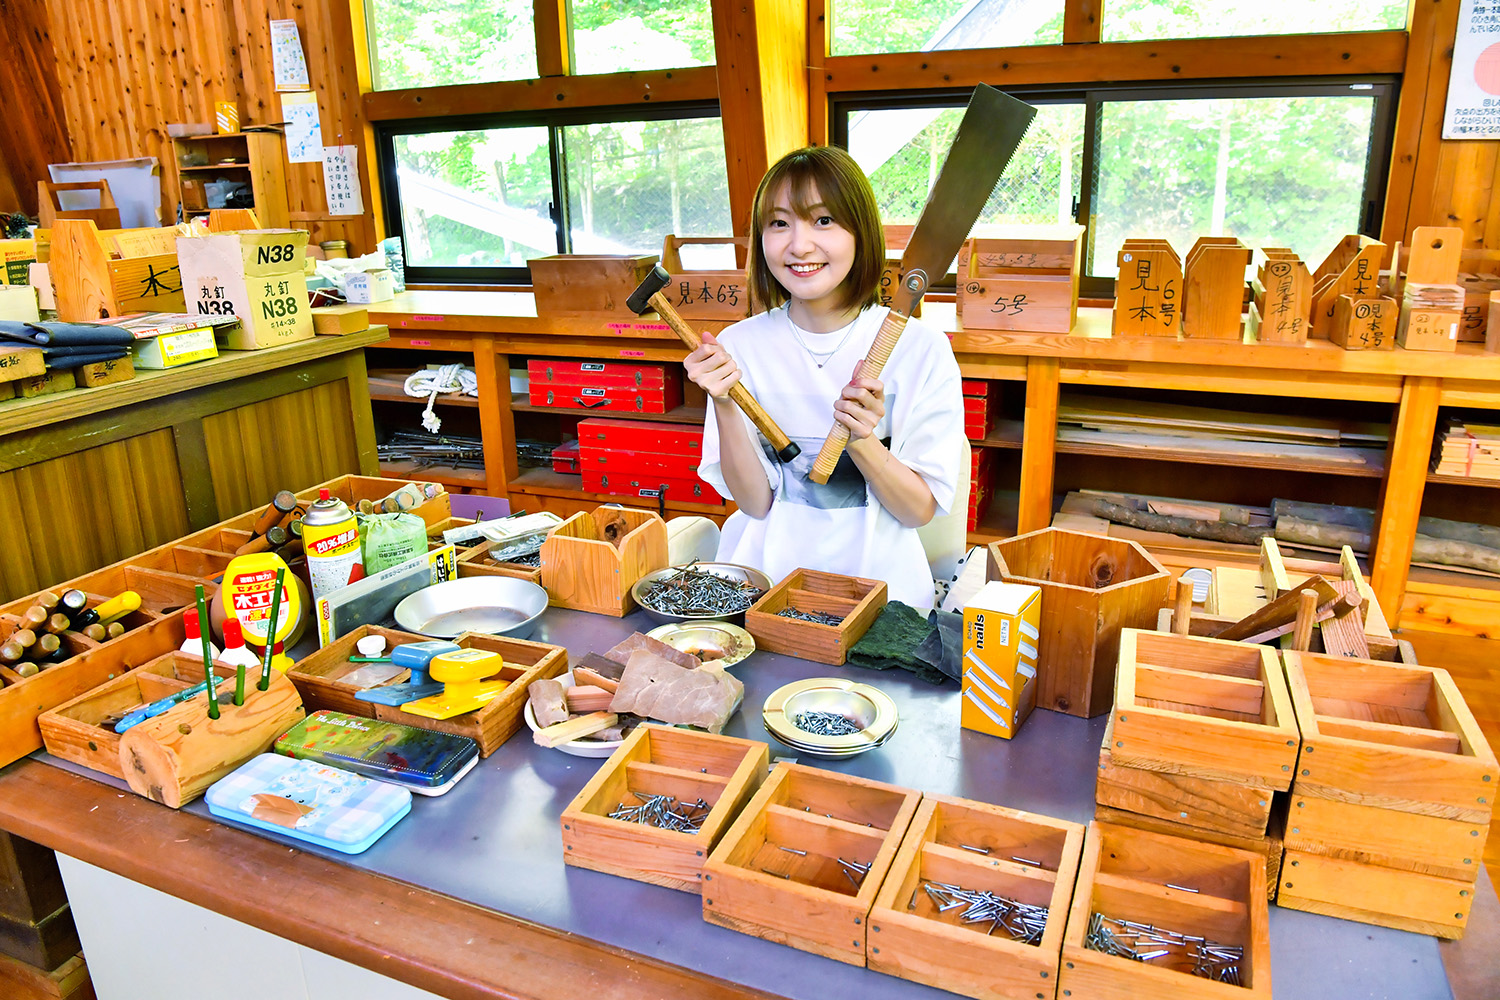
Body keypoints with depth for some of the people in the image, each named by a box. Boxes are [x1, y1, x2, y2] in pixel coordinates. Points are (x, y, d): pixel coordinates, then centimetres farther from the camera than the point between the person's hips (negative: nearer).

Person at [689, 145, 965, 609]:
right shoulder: (739, 345, 1)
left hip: (876, 574, -1)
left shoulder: (922, 349, -5)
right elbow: (755, 501, -2)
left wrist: (860, 440, -20)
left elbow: (920, 510, -3)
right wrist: (725, 406, -16)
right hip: (765, 573, 2)